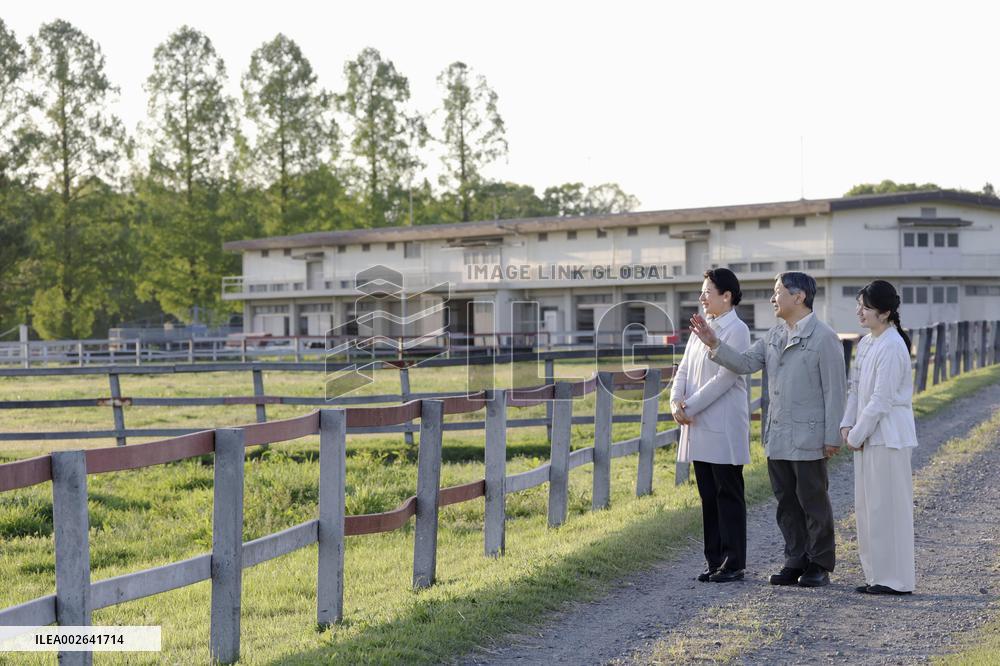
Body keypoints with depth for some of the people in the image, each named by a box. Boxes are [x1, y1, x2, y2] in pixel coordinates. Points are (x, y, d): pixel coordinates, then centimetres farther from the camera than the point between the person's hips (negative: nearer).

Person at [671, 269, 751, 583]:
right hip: (699, 428, 7)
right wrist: (676, 401, -5)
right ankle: (714, 561, 17)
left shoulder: (736, 330, -10)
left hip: (724, 430, -7)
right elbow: (684, 369, 13)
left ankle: (733, 564, 5)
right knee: (709, 496, 11)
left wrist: (690, 407, -16)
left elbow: (724, 378, -17)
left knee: (728, 496, -1)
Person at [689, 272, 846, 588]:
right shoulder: (774, 335, 12)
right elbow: (745, 363, 7)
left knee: (813, 502, 2)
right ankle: (796, 561, 21)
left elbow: (835, 390, -11)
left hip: (808, 439, -7)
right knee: (786, 502, 12)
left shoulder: (824, 337, -10)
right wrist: (714, 344, -7)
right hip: (777, 438, 7)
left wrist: (833, 437, -13)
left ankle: (820, 565, 12)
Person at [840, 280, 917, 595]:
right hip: (867, 436, 9)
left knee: (887, 507, -4)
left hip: (888, 436, -9)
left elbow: (880, 400, -19)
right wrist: (847, 426, 2)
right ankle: (877, 575, 21)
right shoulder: (866, 343, 10)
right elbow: (855, 388, 13)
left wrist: (857, 435, -13)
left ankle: (895, 580, 4)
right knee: (866, 506, 12)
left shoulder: (892, 347, -17)